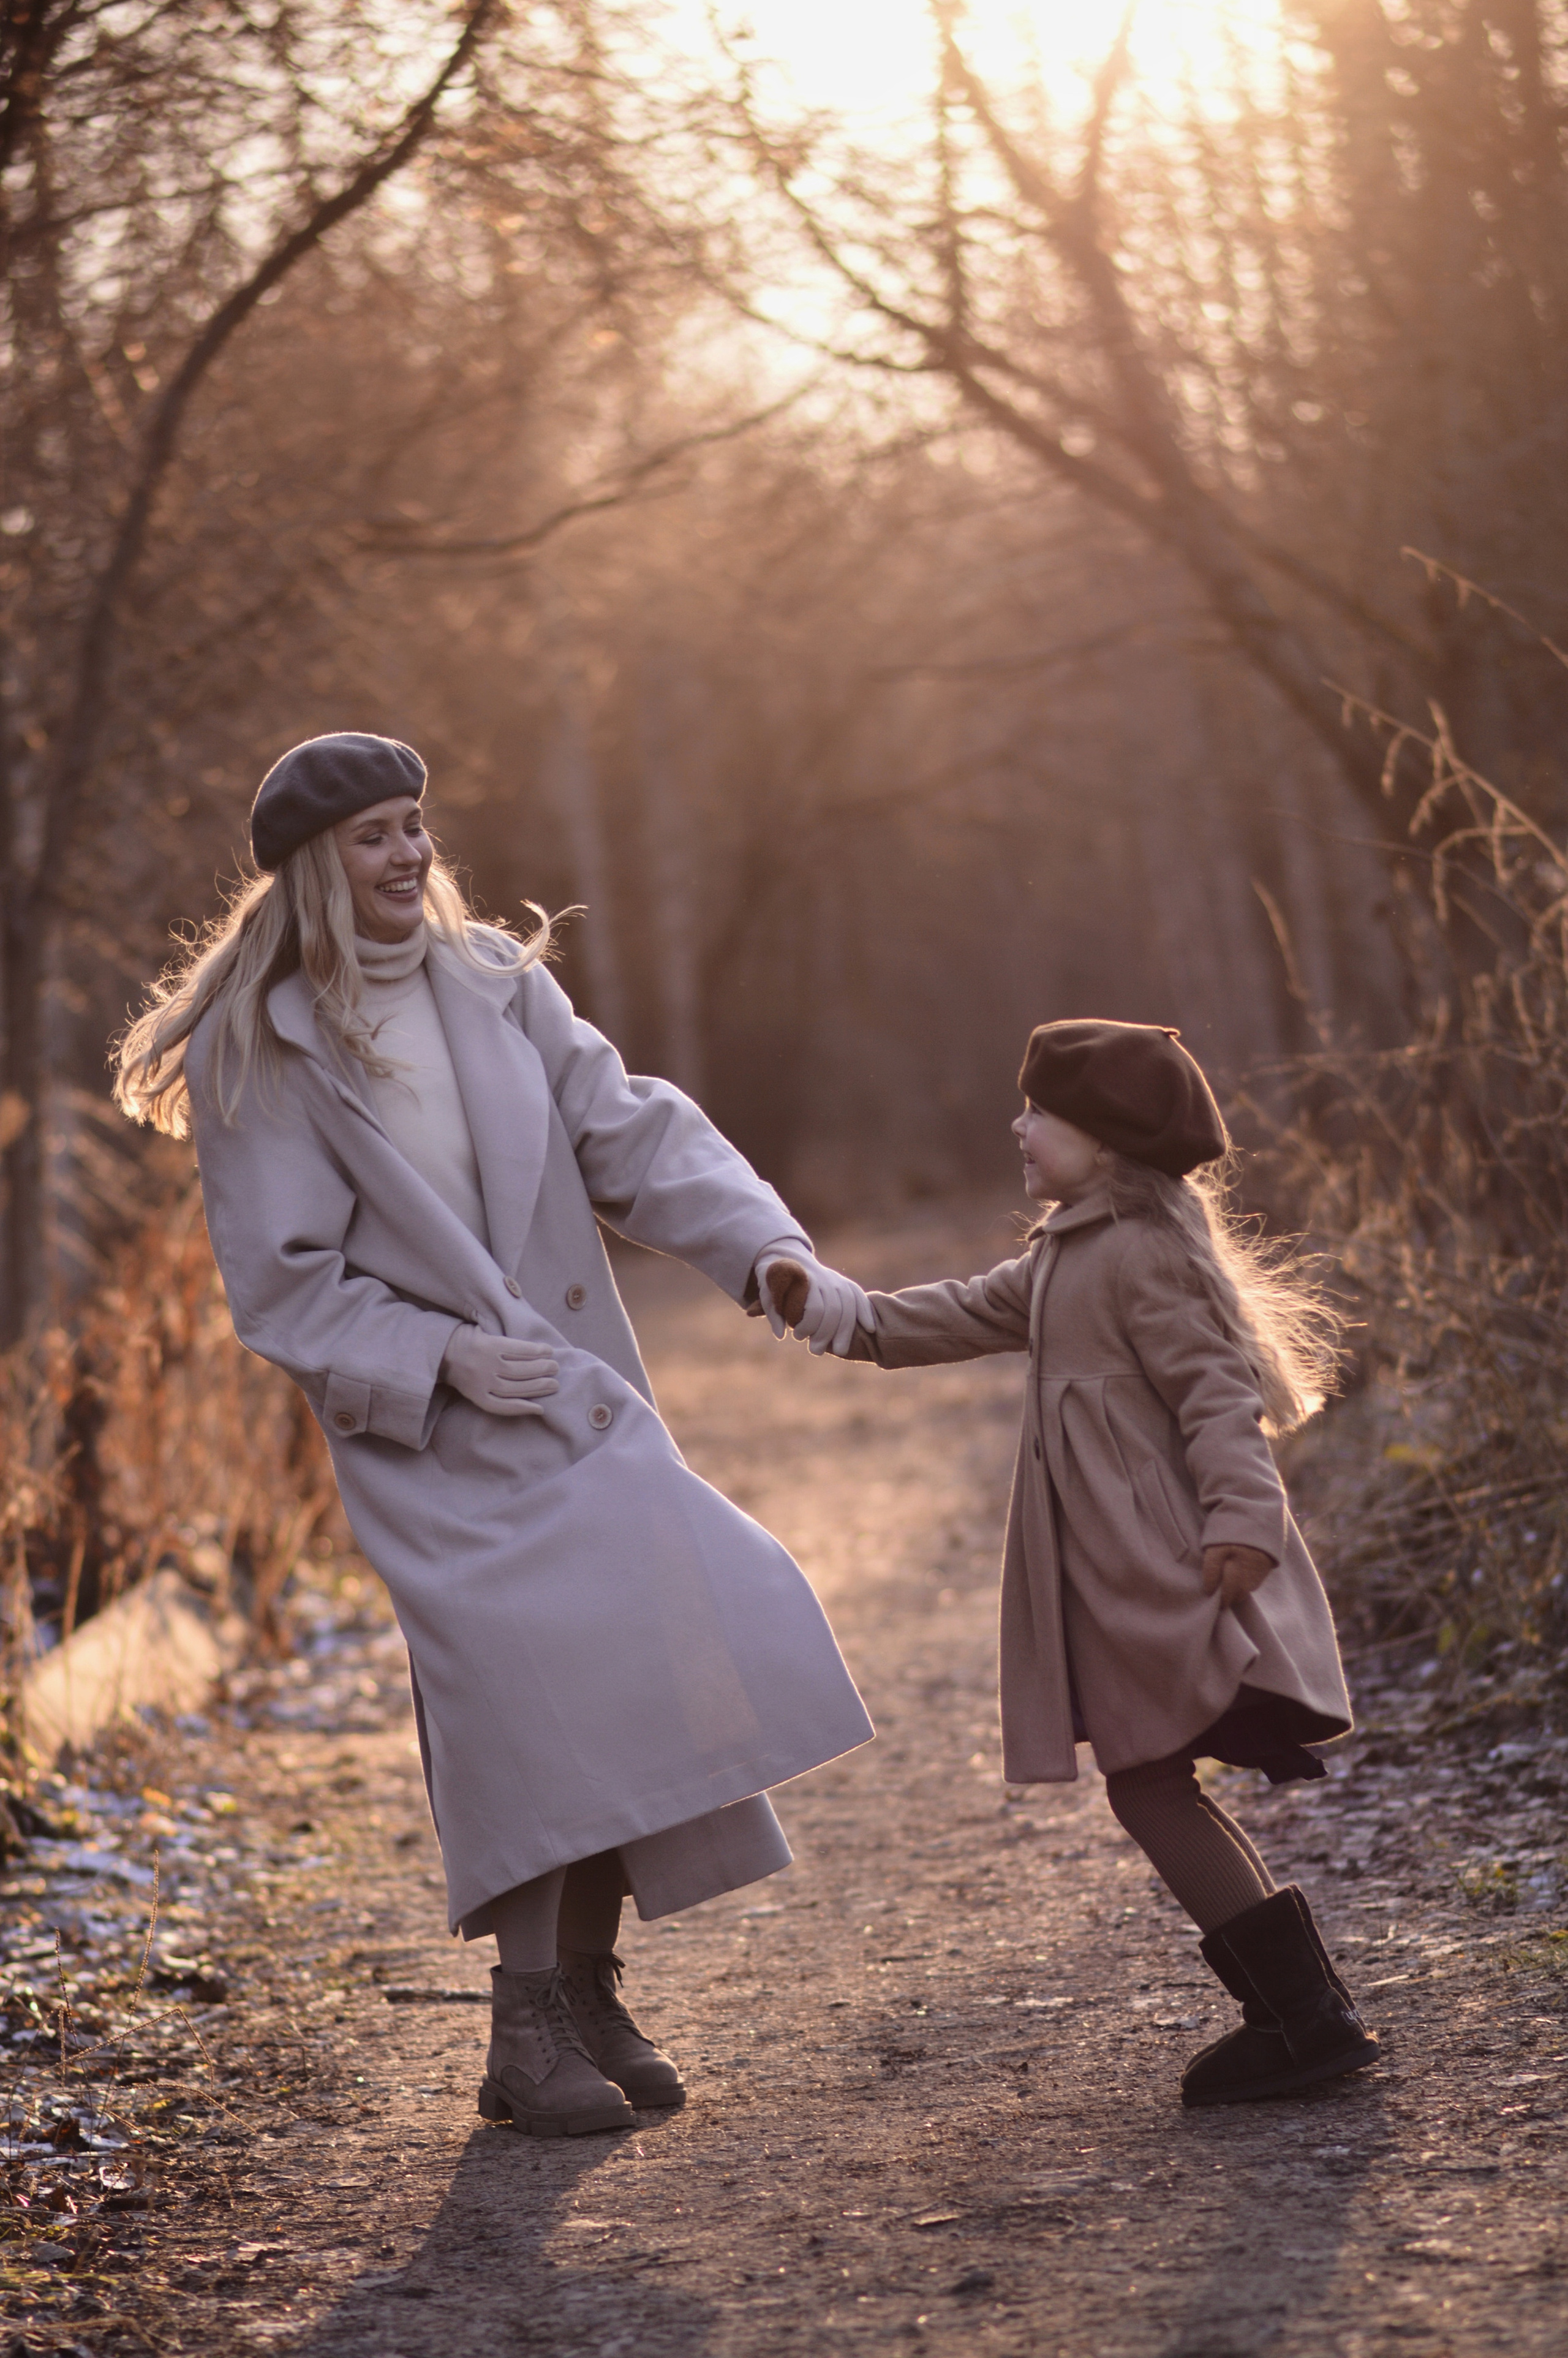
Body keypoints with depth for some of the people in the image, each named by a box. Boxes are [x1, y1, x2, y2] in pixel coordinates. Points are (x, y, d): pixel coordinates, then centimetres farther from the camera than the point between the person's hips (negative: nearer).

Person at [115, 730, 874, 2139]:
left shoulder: (497, 986, 6)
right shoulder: (258, 1054, -6)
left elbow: (632, 1136, 0)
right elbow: (283, 1287, -7)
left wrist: (772, 1250, -14)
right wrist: (438, 1357, -18)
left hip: (583, 1400, 5)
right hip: (430, 1434, -5)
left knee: (641, 1664, -1)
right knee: (530, 1673, -18)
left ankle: (588, 1988, 17)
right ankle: (529, 2026, -6)